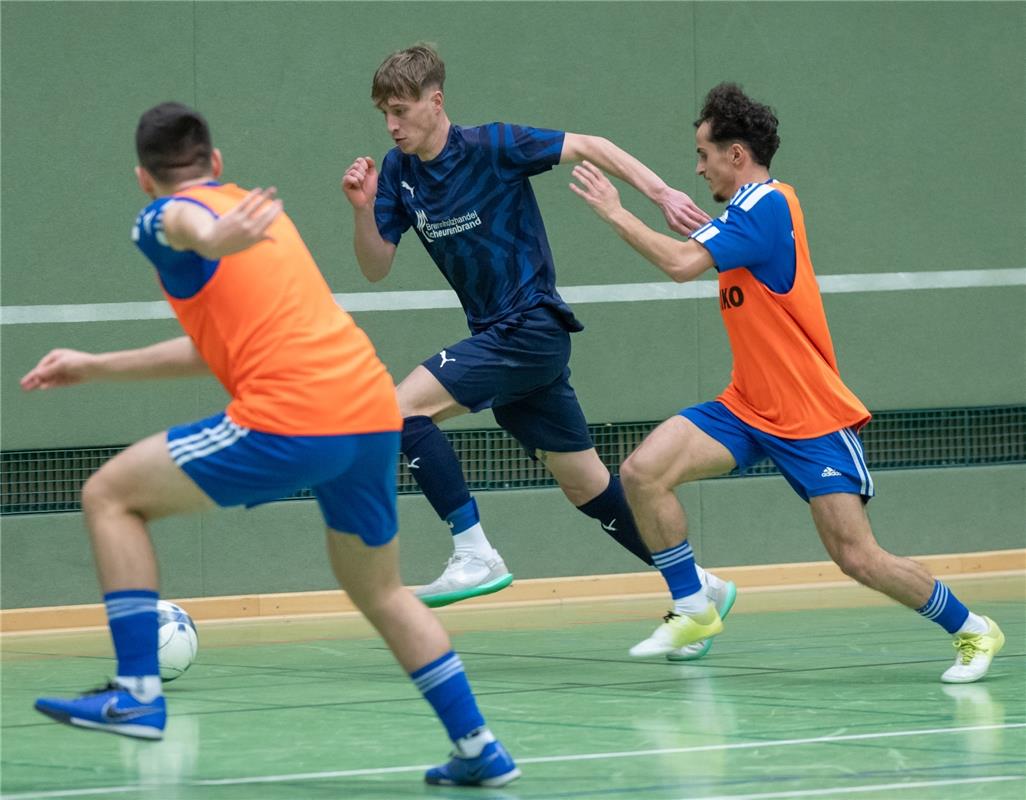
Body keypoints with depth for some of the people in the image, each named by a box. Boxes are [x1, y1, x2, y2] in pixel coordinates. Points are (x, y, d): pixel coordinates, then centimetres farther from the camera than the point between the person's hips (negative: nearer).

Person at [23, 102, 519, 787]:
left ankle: (137, 693, -2)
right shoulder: (255, 211, 29)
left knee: (110, 496, 6)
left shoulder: (167, 216, 4)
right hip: (375, 411, 8)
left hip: (290, 422, -8)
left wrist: (215, 239, -49)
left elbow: (190, 223, -24)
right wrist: (95, 367, 42)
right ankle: (478, 749, 21)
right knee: (380, 591, 27)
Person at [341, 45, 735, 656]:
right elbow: (376, 268, 7)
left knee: (405, 406, -19)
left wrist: (661, 193, -18)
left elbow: (588, 146, -9)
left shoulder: (492, 147, -13)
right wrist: (364, 209, -11)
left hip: (531, 328, -7)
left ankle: (475, 555, -17)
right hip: (498, 338, 7)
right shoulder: (399, 172, 6)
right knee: (587, 486, 11)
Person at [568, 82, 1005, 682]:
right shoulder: (757, 205, 10)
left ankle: (973, 630, 11)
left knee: (857, 558, -10)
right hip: (749, 409, 9)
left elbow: (683, 263, -28)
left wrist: (614, 211, -17)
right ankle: (693, 611, 4)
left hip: (812, 419, -9)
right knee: (643, 472, -10)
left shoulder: (764, 205, -19)